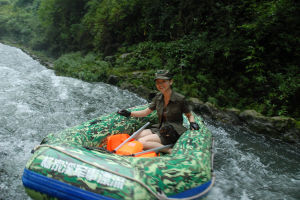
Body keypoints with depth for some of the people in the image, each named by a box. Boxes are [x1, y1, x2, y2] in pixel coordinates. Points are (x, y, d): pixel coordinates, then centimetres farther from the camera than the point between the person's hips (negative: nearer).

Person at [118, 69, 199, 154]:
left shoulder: (180, 99, -11)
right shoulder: (158, 97, 5)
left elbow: (189, 115, 3)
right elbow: (146, 112, 10)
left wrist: (192, 123, -18)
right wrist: (129, 113, 0)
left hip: (173, 132, -7)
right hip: (160, 128, 7)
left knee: (142, 142, -24)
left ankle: (172, 151, -18)